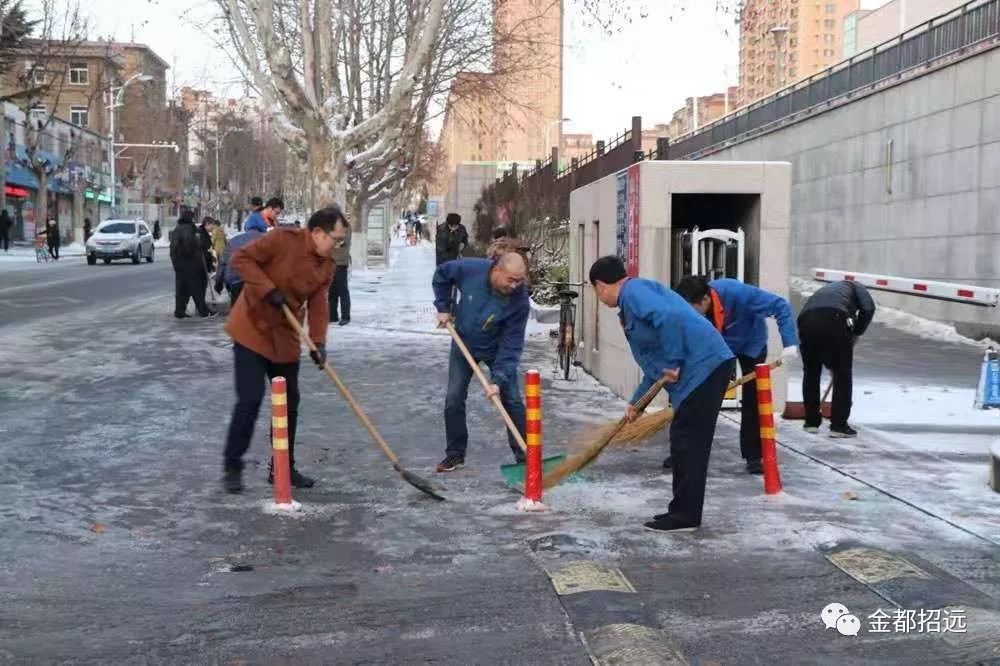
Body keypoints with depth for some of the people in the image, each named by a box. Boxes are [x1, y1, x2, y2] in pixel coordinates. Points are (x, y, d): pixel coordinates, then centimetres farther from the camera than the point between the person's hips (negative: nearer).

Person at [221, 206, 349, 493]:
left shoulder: (326, 265, 3)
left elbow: (318, 305, 1)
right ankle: (232, 466, 5)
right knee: (250, 400, -10)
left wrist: (318, 341, -13)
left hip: (286, 339, 7)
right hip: (252, 329, -7)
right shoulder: (282, 239, -17)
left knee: (289, 403, 9)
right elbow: (241, 258, -19)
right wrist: (269, 290, -25)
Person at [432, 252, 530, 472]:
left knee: (512, 401, -4)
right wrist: (443, 308, -8)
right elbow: (441, 274, -6)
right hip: (464, 343, 2)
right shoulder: (470, 269, -29)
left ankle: (524, 456, 7)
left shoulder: (520, 301, -31)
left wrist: (499, 380, -35)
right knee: (454, 400, 1)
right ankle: (455, 454, 15)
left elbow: (511, 344, -28)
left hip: (497, 349, -1)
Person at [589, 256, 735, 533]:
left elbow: (669, 317, -27)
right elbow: (654, 363, 28)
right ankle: (683, 510, 23)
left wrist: (674, 363, -17)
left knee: (687, 443, -4)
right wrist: (637, 402, 29)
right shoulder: (634, 301, 24)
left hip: (702, 366, -10)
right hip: (706, 367, 10)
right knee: (687, 443, 15)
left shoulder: (633, 291, -7)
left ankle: (685, 516, 3)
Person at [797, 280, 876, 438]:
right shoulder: (855, 287, 30)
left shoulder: (823, 291, 43)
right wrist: (856, 333, 20)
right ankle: (839, 425, 12)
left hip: (806, 319, 4)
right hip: (835, 319, -4)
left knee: (810, 373, 23)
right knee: (843, 374, 11)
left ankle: (811, 422, 30)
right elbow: (868, 308, 7)